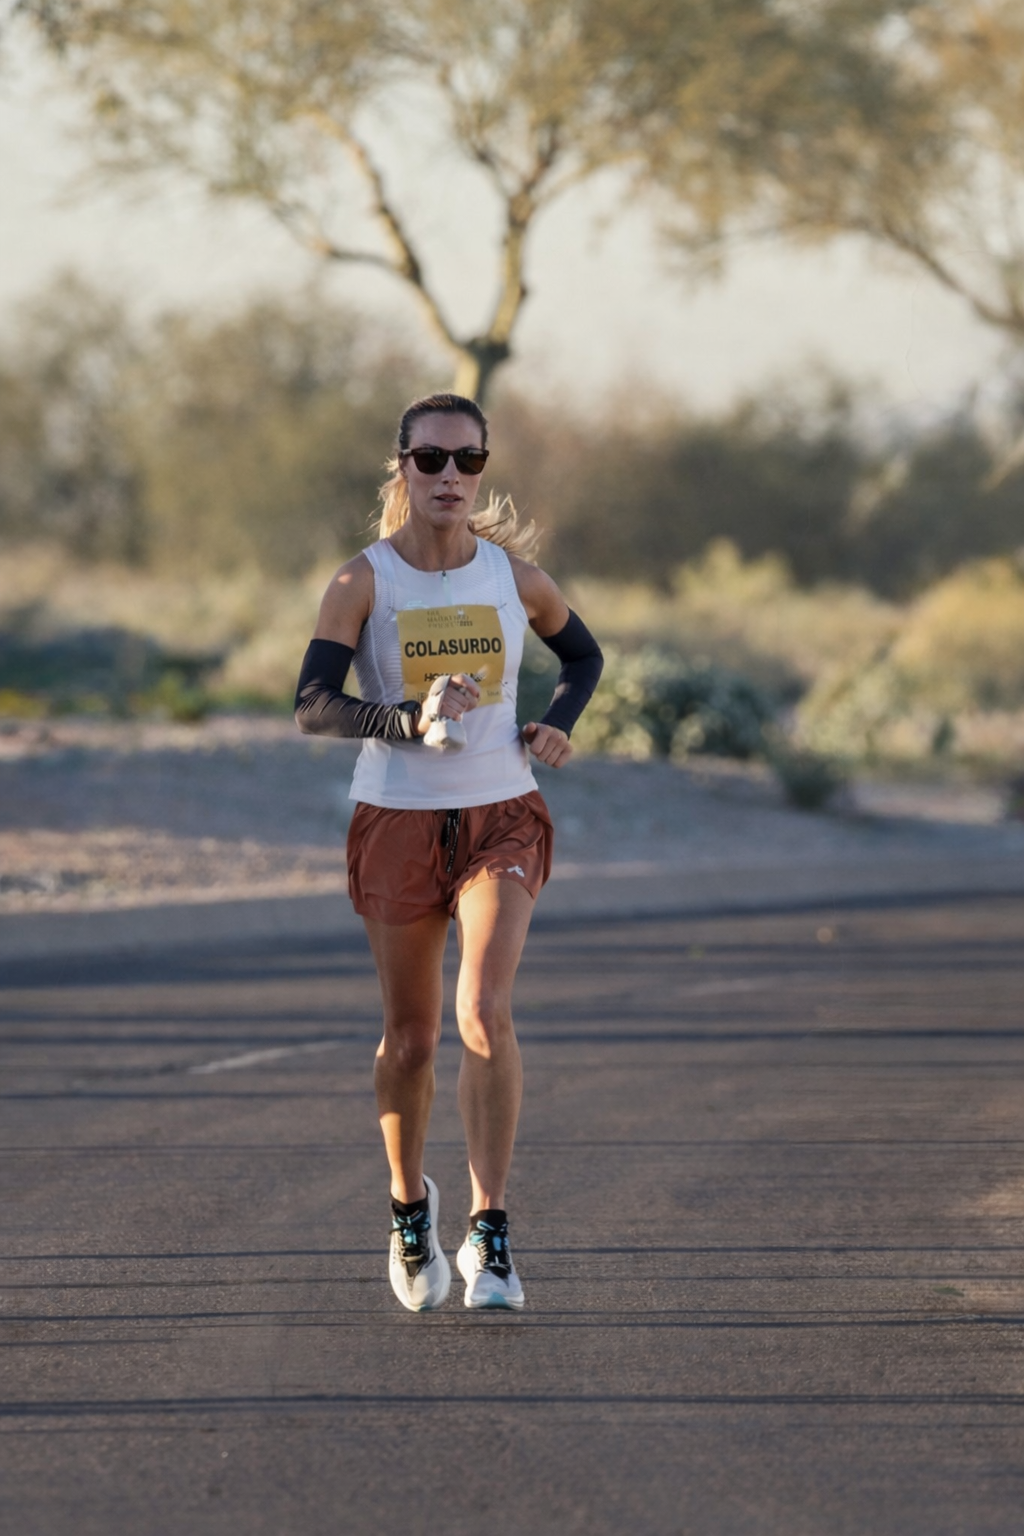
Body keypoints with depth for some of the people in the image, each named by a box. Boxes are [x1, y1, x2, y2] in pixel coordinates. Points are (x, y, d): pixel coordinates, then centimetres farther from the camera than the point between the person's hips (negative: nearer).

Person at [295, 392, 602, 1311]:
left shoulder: (513, 574, 0)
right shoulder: (364, 581, -6)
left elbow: (584, 656, 19)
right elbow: (312, 707, -16)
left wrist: (558, 726, -1)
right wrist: (412, 722, -32)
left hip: (500, 818, 0)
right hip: (397, 821, 0)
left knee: (485, 1013, -19)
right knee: (410, 1038, 9)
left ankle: (490, 1236, -15)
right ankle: (409, 1205, 35)